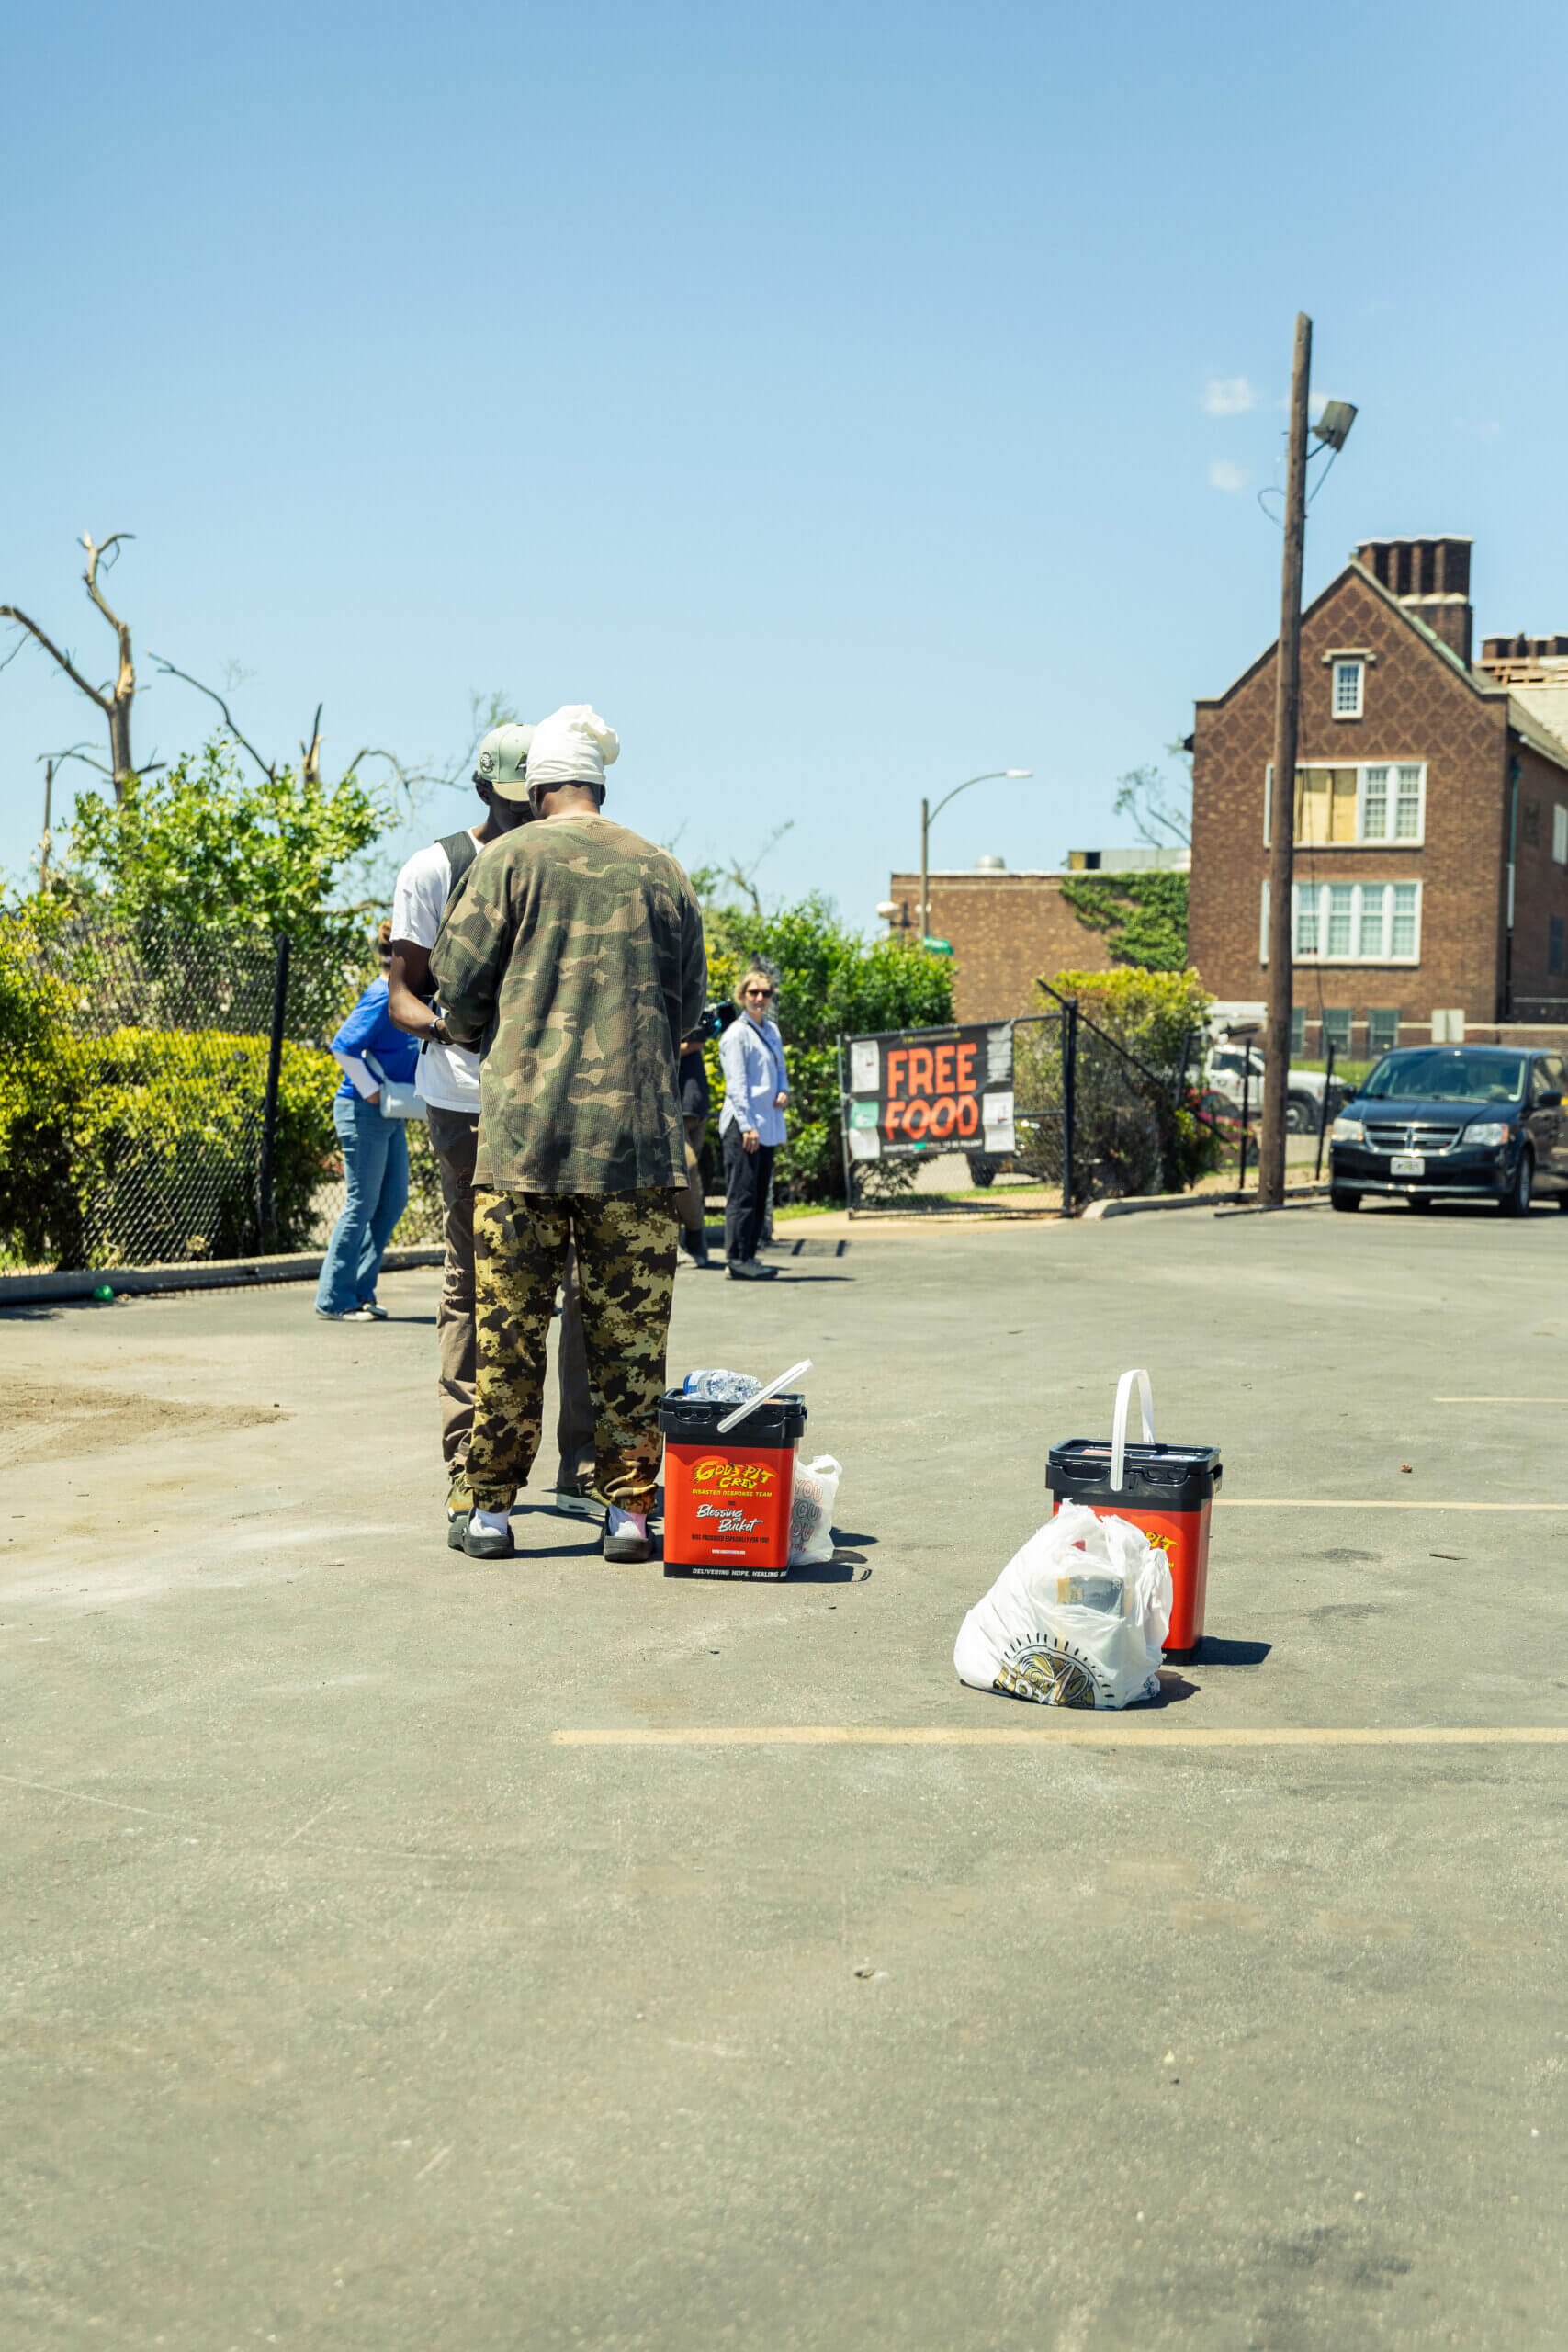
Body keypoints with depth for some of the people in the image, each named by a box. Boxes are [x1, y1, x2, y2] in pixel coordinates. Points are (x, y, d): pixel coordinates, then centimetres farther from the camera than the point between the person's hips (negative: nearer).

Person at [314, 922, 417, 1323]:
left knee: (394, 1200, 11)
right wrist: (371, 1091, -17)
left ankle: (360, 1290, 19)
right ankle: (335, 1300, 5)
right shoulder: (383, 997, -18)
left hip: (390, 1113, 9)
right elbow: (344, 1047, -23)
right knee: (363, 1203, -4)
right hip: (363, 1111, -9)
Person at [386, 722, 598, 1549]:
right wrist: (446, 1026, -20)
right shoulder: (434, 870, 4)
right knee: (473, 1287, -2)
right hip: (472, 1106, -4)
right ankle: (467, 1482, 3)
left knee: (592, 1280, 1)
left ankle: (583, 1470, 10)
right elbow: (402, 992, 2)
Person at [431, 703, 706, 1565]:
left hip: (522, 1129, -1)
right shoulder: (661, 871, 9)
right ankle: (629, 1508, 9)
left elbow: (458, 983, 1)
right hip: (637, 1130, 2)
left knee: (508, 1329, 6)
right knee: (628, 1332, 7)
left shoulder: (511, 858, 1)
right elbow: (687, 1006, 14)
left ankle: (491, 1508, 12)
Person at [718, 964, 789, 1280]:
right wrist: (747, 1126, -17)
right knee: (742, 1194, -9)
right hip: (743, 1126, -8)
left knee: (760, 1195, 9)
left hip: (768, 1125, 8)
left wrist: (783, 1092, 3)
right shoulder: (736, 1034, -7)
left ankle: (749, 1256, 14)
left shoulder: (771, 1031, 17)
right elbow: (736, 1085, -12)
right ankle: (738, 1258, -8)